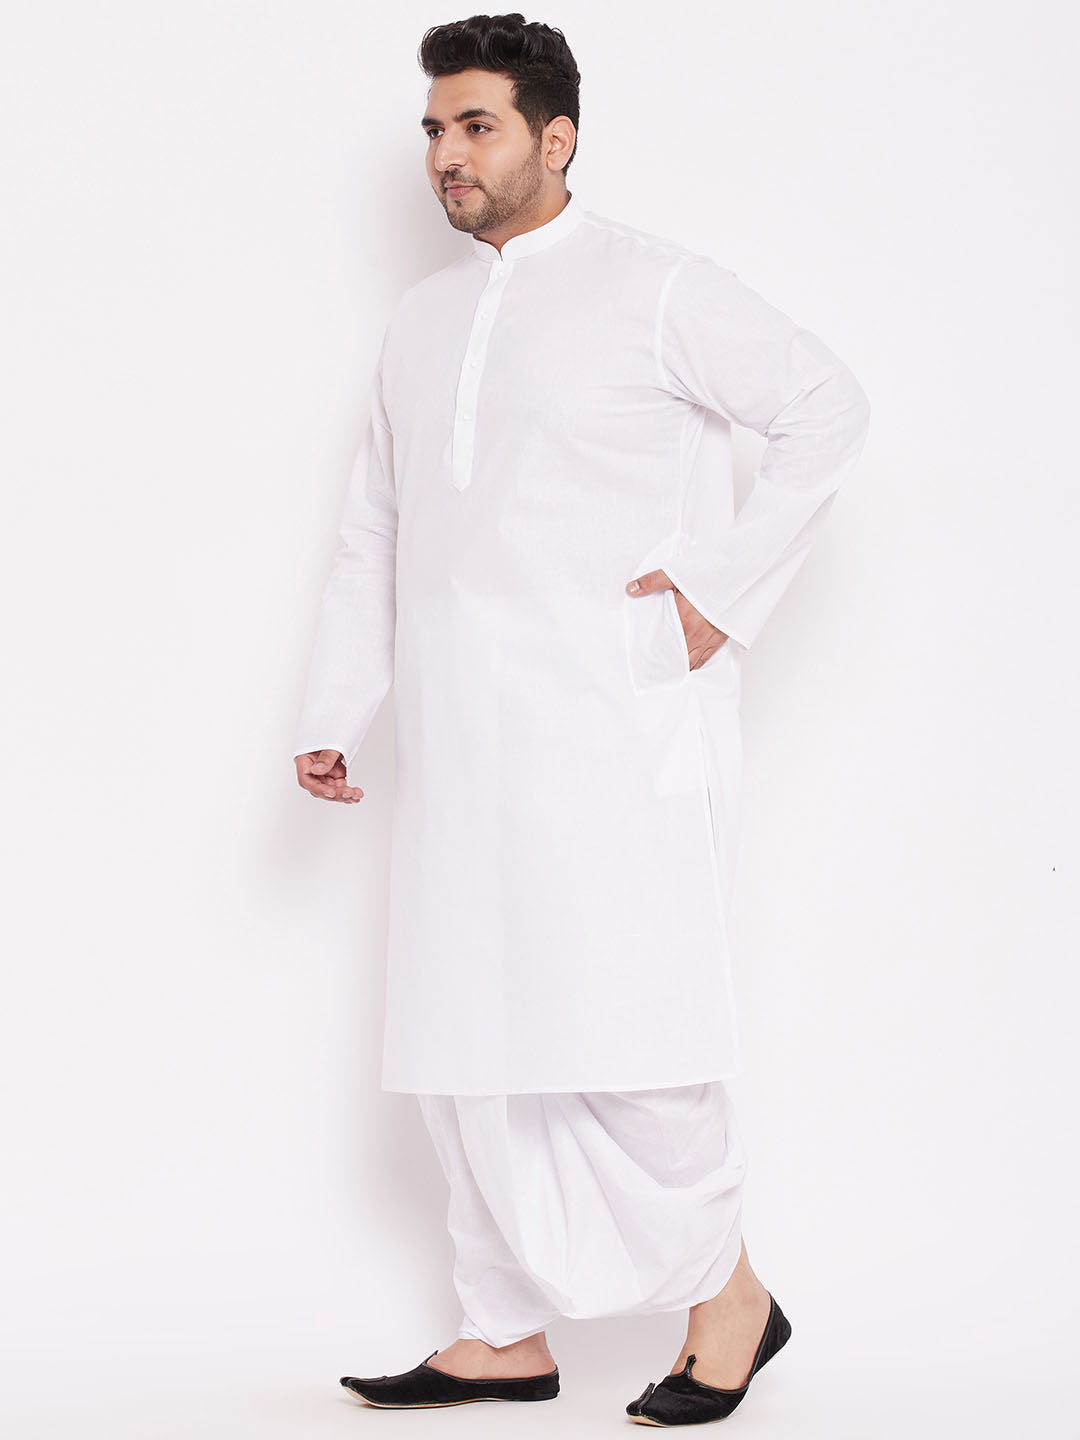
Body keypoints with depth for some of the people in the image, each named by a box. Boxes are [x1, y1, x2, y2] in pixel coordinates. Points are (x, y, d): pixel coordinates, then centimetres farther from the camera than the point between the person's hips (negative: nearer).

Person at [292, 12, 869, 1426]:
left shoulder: (654, 288, -2)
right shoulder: (424, 318, 17)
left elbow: (828, 405, -3)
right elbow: (374, 532, 20)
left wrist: (729, 592, -9)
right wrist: (332, 713, 14)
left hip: (618, 729, -6)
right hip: (465, 738, 6)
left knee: (620, 1029, -9)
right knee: (470, 1041, 7)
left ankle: (729, 1294, 10)